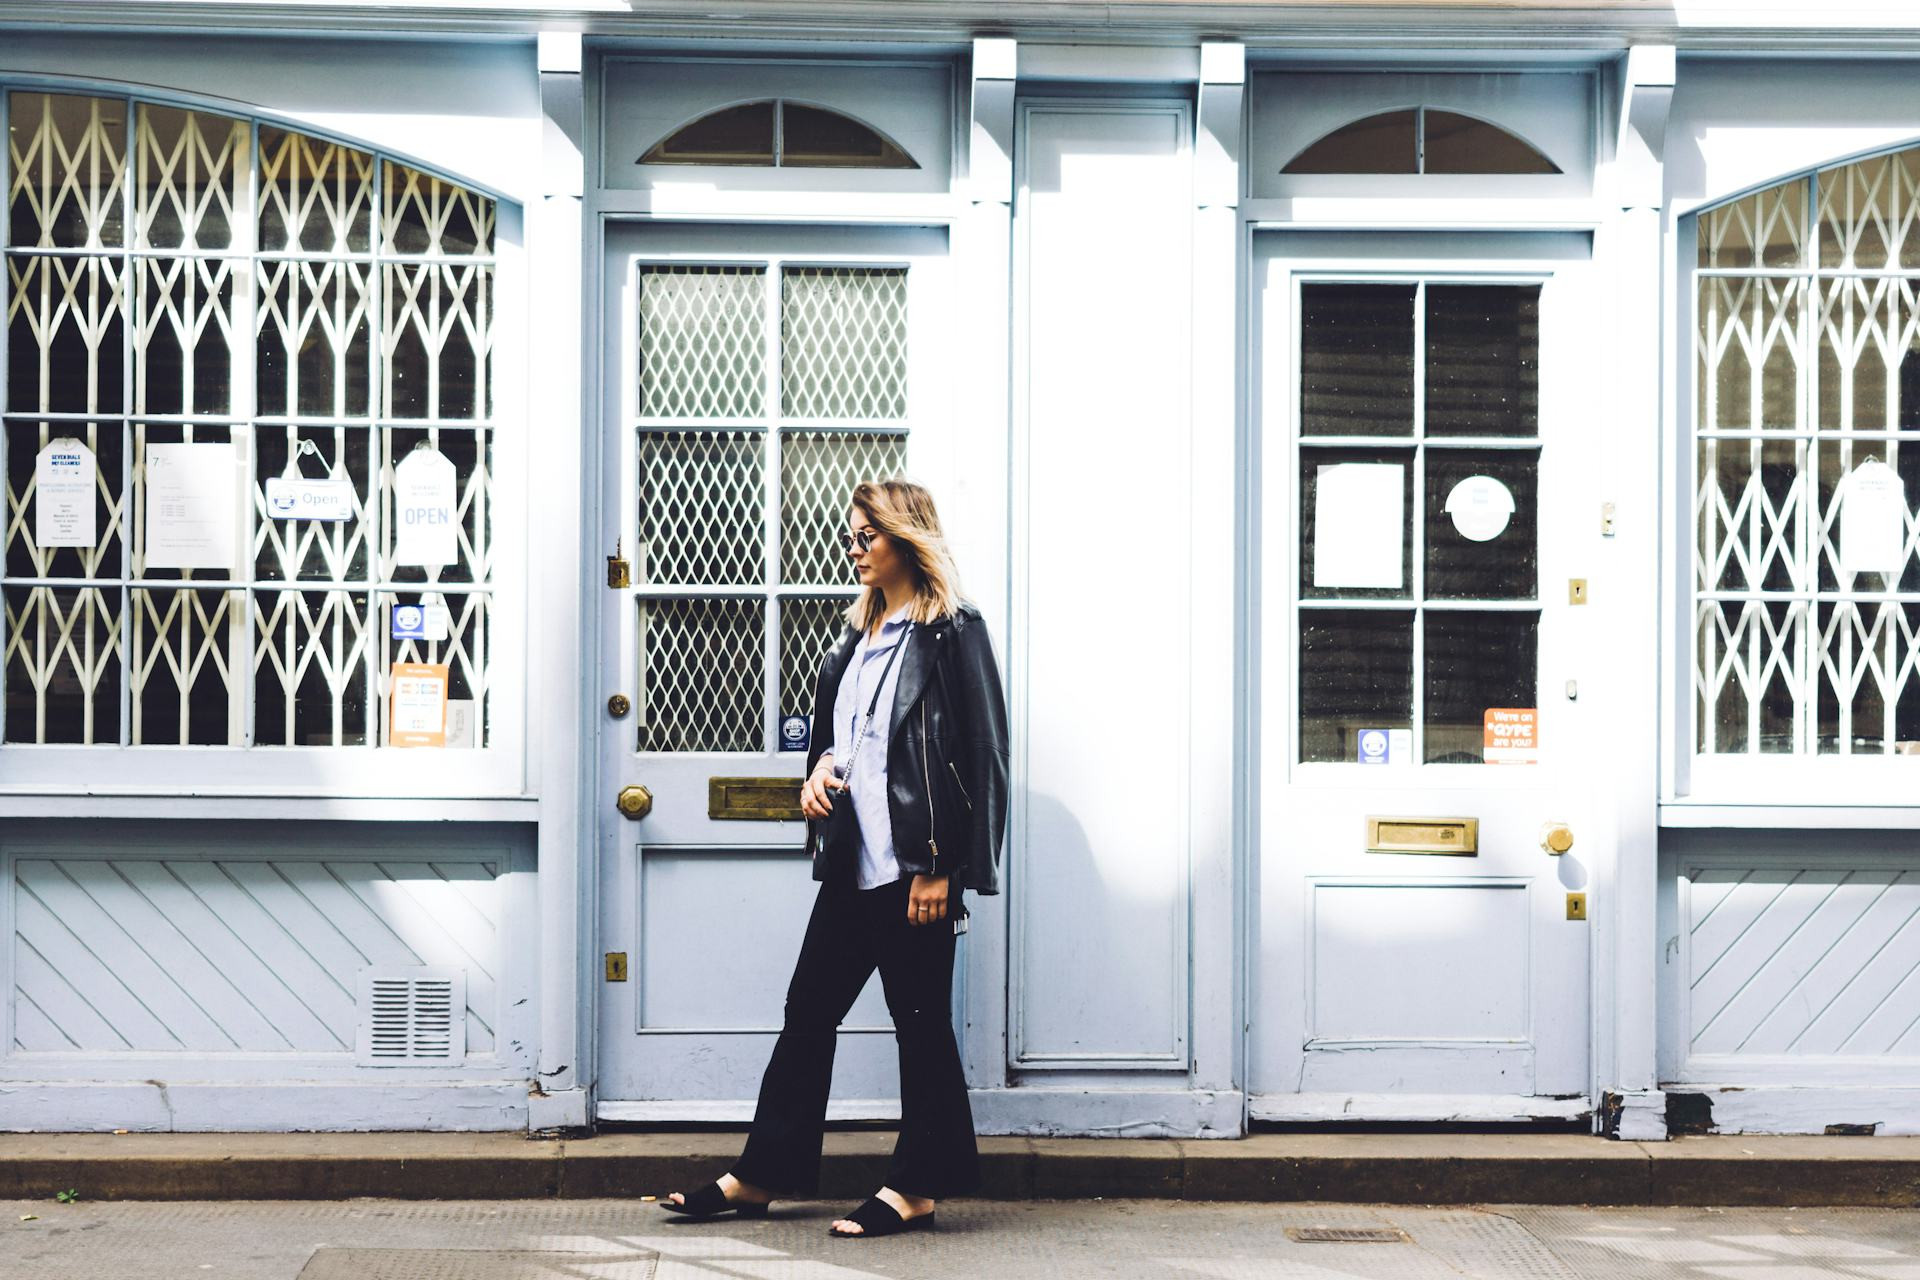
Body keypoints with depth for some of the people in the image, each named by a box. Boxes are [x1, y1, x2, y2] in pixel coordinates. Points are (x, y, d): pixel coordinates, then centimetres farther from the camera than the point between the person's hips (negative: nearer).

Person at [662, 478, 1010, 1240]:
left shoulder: (950, 634, -8)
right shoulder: (861, 635, 17)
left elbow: (974, 754, -12)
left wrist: (940, 868, -16)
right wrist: (822, 766, 4)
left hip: (915, 865, -8)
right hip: (855, 862, 8)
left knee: (919, 1020, 1)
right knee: (808, 1009, 9)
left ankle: (917, 1189, 9)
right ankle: (760, 1176, 15)